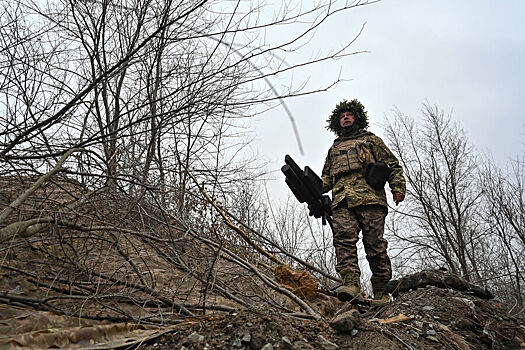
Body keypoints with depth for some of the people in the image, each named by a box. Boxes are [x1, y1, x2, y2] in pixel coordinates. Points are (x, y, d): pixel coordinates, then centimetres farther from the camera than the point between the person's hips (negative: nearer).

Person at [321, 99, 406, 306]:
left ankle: (381, 292, -1)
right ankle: (351, 286, -30)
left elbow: (393, 165, 16)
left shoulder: (371, 140, 24)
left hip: (369, 198, -2)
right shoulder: (334, 149, 34)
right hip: (342, 201, 3)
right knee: (344, 239, -20)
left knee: (375, 245, -8)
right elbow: (327, 177, 30)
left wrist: (398, 188, -1)